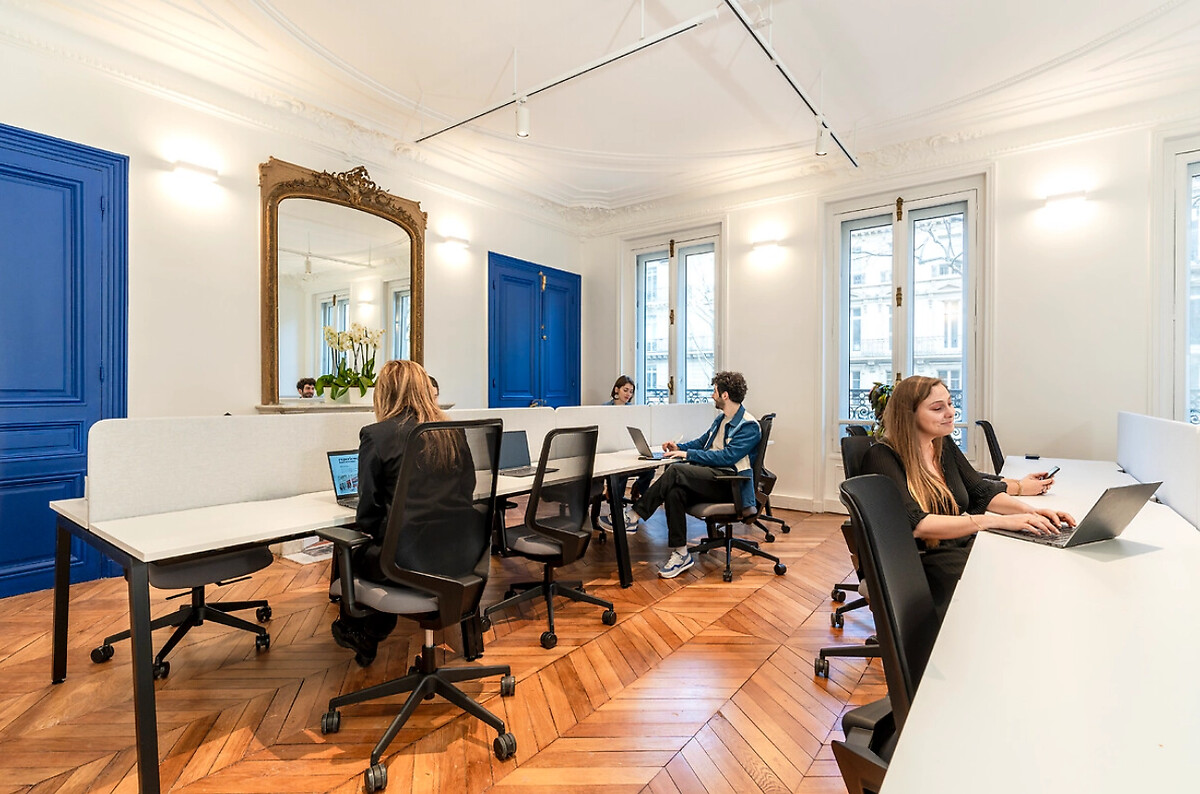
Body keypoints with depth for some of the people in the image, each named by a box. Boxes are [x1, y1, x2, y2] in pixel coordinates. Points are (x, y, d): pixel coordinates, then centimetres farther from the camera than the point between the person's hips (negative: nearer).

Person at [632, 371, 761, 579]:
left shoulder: (750, 426, -7)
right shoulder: (721, 419, 20)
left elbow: (727, 456, -17)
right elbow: (702, 442, 31)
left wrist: (687, 454, -17)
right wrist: (679, 447, 11)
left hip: (728, 483, -7)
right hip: (709, 477, 8)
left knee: (676, 471, -30)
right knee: (675, 490, -26)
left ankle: (634, 516, -22)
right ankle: (680, 554, -19)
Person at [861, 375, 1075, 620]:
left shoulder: (944, 447, 13)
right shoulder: (882, 457, -14)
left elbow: (982, 492, 15)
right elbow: (916, 524, -23)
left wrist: (1032, 512, -4)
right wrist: (994, 521, -27)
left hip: (967, 549, 8)